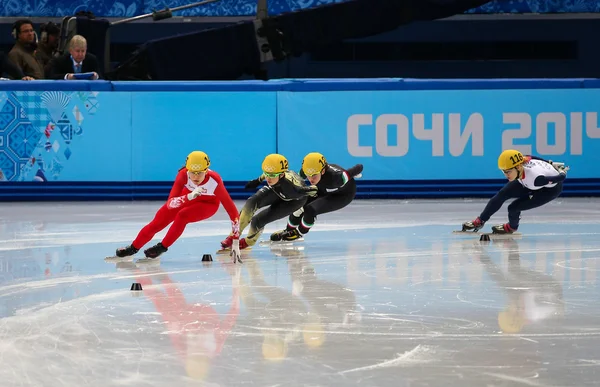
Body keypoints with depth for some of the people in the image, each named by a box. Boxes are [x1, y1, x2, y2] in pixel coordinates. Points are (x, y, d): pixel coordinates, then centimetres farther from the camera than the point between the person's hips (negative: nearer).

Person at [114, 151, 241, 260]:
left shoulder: (214, 180, -41)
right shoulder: (183, 175, -35)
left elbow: (232, 211, -36)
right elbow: (170, 203, -38)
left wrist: (235, 241, -37)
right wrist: (190, 196, -57)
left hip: (209, 203, -2)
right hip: (188, 195, 2)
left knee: (182, 215, -29)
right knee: (157, 222, 0)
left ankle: (162, 248, -8)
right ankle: (134, 248, 23)